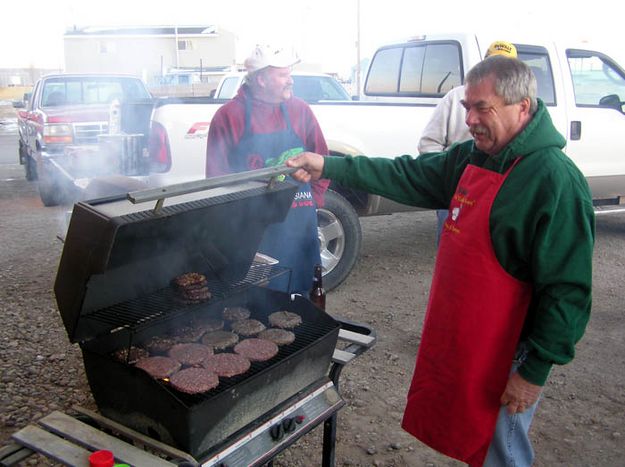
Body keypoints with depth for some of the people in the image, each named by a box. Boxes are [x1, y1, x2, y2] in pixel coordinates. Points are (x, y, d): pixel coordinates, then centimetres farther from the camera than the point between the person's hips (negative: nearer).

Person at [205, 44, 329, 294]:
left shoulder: (300, 110, 5)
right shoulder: (229, 116, -2)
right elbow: (216, 173, 1)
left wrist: (313, 199, 5)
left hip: (298, 224, 3)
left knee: (297, 298, 11)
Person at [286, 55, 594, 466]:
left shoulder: (556, 181, -22)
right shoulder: (471, 157, 4)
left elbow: (568, 290, -22)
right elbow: (410, 176, 8)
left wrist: (535, 371, -19)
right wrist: (329, 167, 1)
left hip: (504, 353, -8)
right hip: (457, 336, 8)